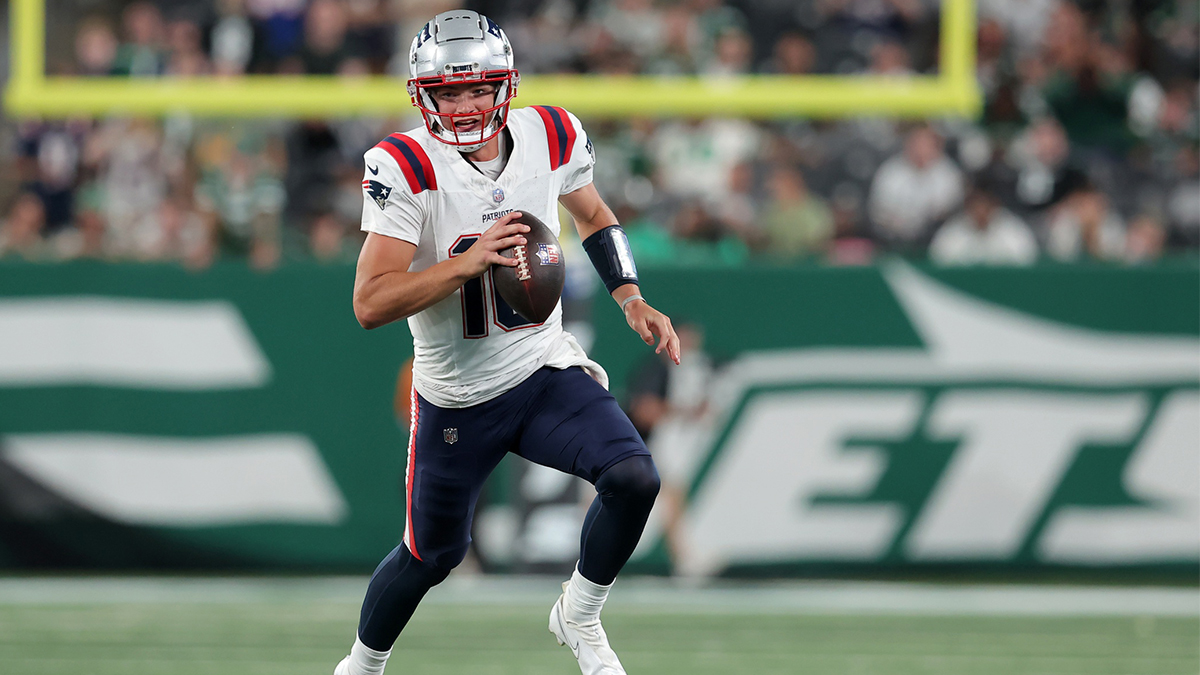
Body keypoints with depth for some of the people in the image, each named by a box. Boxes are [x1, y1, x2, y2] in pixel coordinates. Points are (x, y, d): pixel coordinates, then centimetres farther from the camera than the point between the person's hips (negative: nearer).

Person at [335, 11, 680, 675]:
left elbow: (594, 216, 15)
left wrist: (633, 302, 3)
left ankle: (578, 616, 6)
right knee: (432, 555, 11)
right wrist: (468, 262, -37)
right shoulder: (406, 168, -21)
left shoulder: (549, 138, -7)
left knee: (634, 480, -20)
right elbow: (369, 304, -26)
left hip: (547, 371, 3)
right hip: (457, 396, -3)